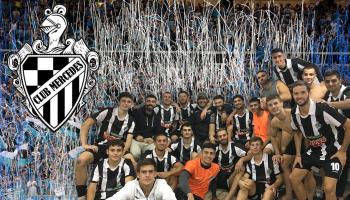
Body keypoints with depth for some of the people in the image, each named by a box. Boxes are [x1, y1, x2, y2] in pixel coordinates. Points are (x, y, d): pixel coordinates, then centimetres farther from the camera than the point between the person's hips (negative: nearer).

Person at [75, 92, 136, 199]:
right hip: (101, 146, -2)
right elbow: (85, 125, -7)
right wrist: (84, 144, -16)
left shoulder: (131, 121, 4)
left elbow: (128, 141, -5)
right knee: (81, 160, -31)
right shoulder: (107, 112, -6)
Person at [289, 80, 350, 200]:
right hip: (313, 151, 7)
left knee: (329, 188, -18)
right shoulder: (294, 113, -7)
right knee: (294, 178, 4)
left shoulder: (322, 109, -28)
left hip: (332, 152, -6)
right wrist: (298, 155, 8)